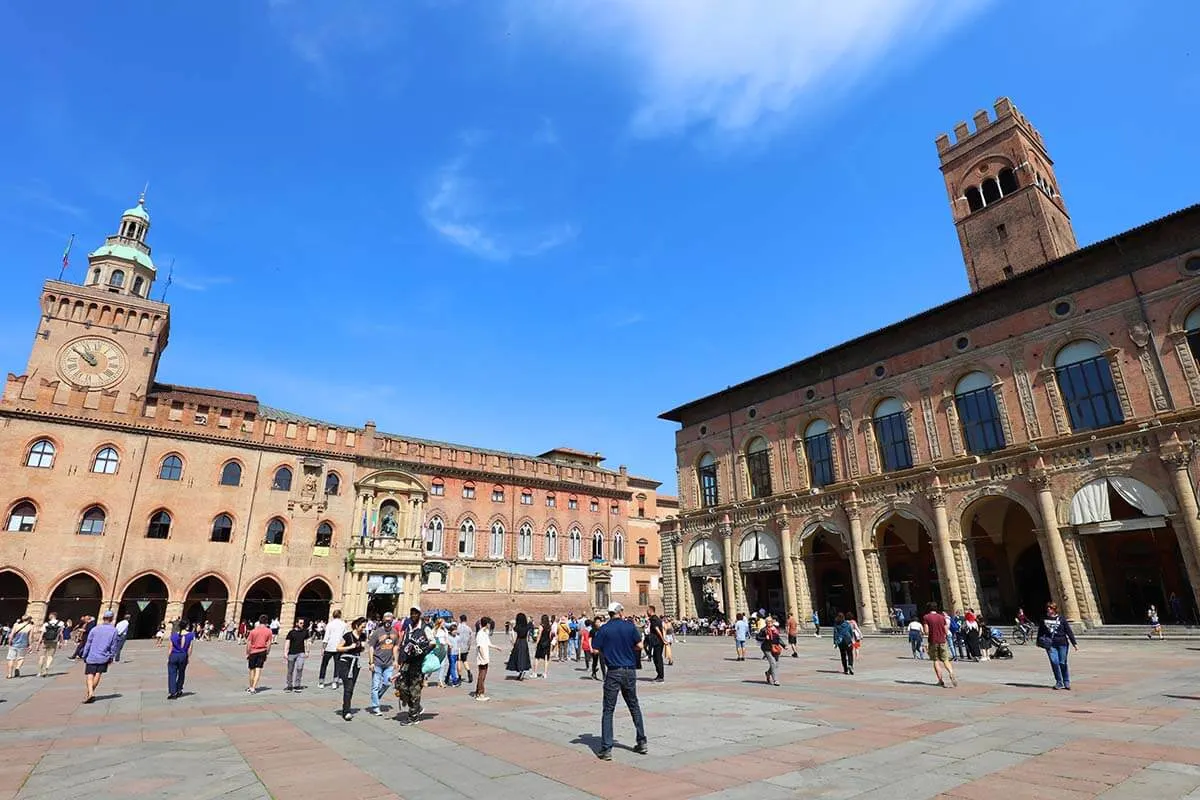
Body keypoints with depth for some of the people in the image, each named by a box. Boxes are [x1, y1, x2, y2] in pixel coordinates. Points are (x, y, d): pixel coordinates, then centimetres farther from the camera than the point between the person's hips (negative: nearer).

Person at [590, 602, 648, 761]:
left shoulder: (604, 629, -6)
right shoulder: (630, 626, -3)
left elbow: (595, 649, -7)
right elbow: (639, 645, -2)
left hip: (614, 672, -2)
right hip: (630, 671, 2)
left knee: (608, 710, 3)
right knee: (634, 707, 18)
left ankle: (606, 749, 0)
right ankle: (642, 743, 24)